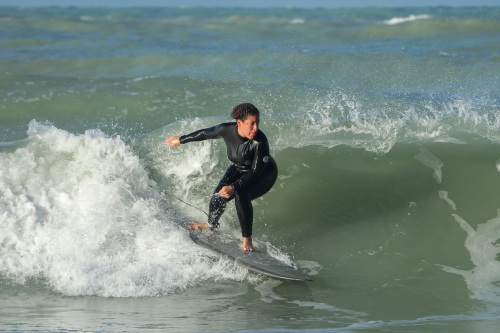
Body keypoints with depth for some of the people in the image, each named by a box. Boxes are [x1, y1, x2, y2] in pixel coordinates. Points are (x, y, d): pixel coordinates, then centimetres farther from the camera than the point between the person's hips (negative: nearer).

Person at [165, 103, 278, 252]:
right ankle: (211, 225, 22)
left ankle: (247, 239, -15)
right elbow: (206, 133, -5)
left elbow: (256, 171, -31)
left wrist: (234, 187, -40)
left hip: (264, 174, -4)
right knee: (219, 196, -10)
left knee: (241, 196, -30)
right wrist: (181, 140, 8)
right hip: (239, 169, 5)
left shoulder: (260, 141, -38)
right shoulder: (227, 130, -26)